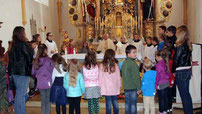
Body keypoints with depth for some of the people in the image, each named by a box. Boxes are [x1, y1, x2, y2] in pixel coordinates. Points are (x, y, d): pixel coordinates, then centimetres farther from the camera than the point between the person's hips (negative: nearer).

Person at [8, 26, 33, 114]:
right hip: (23, 71, -8)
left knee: (19, 92, 18)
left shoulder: (13, 45, 8)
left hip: (14, 71, 8)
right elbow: (30, 57, -10)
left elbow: (11, 58, 12)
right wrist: (30, 67, 7)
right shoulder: (23, 44, -15)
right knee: (21, 93, -1)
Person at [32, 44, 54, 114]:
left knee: (43, 100, 18)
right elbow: (52, 71, -5)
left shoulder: (36, 61, 0)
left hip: (40, 84, 4)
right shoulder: (49, 60, -12)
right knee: (48, 100, 7)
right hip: (48, 83, -4)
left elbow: (33, 73, 8)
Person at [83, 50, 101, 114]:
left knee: (90, 103, 8)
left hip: (88, 87, 0)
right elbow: (98, 77, -3)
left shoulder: (84, 67, -8)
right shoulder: (96, 66, -7)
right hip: (96, 86, 0)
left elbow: (84, 77, -6)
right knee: (96, 102, 10)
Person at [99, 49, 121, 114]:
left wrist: (101, 87, 7)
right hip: (115, 89, 1)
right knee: (115, 104, 11)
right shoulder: (115, 65, -3)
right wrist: (119, 86, 12)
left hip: (106, 89, -1)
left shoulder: (102, 65, -6)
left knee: (108, 104, 5)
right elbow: (118, 77, 2)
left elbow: (100, 78, -2)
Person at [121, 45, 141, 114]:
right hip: (133, 87, -7)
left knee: (127, 103, 14)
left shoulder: (124, 63, 9)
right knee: (133, 104, 2)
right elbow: (136, 77, -17)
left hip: (126, 87, 7)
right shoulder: (133, 64, -17)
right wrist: (139, 88, -11)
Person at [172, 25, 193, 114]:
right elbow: (188, 58, 12)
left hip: (181, 72, -8)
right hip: (188, 70, 8)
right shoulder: (188, 45, 7)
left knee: (183, 94, 1)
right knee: (187, 93, 17)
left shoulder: (180, 46, -18)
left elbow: (176, 59, -14)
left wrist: (173, 71, -2)